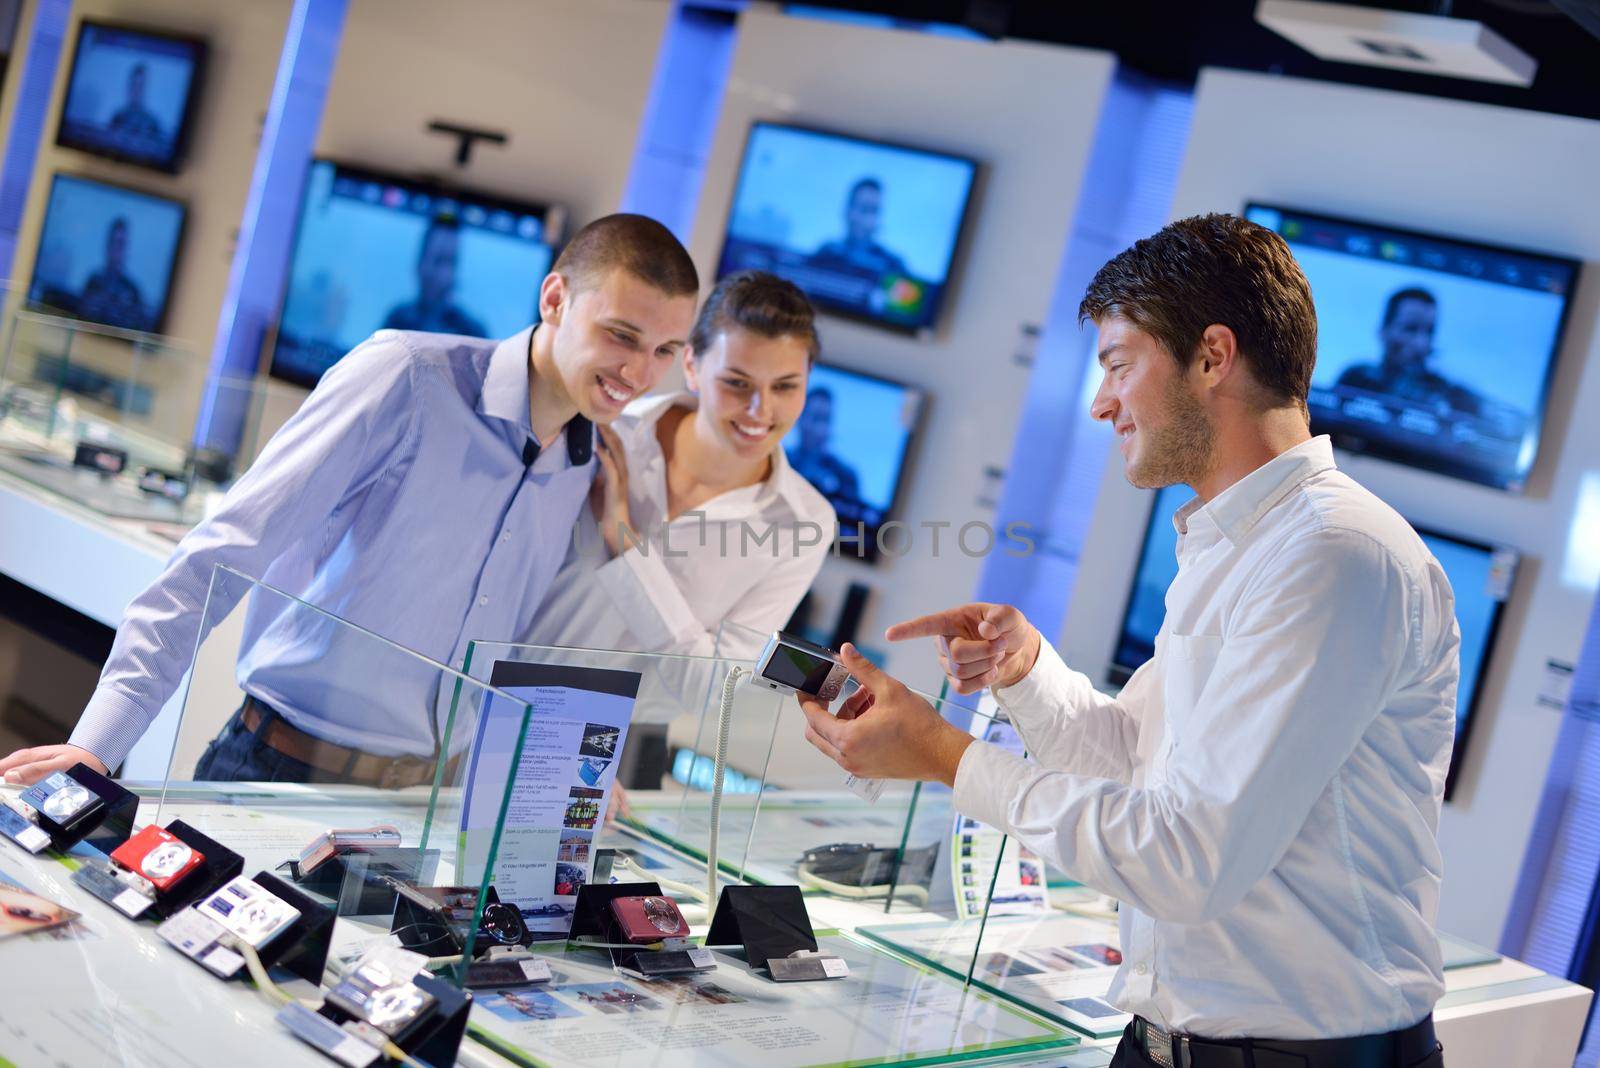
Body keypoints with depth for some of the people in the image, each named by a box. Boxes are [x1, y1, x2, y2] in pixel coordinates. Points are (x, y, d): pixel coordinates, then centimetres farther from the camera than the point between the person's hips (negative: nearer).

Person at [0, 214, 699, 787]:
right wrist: (98, 745, -22)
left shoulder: (588, 471, 7)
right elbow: (229, 550, -16)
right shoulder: (405, 378, -12)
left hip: (424, 794, 5)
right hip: (283, 769, -5)